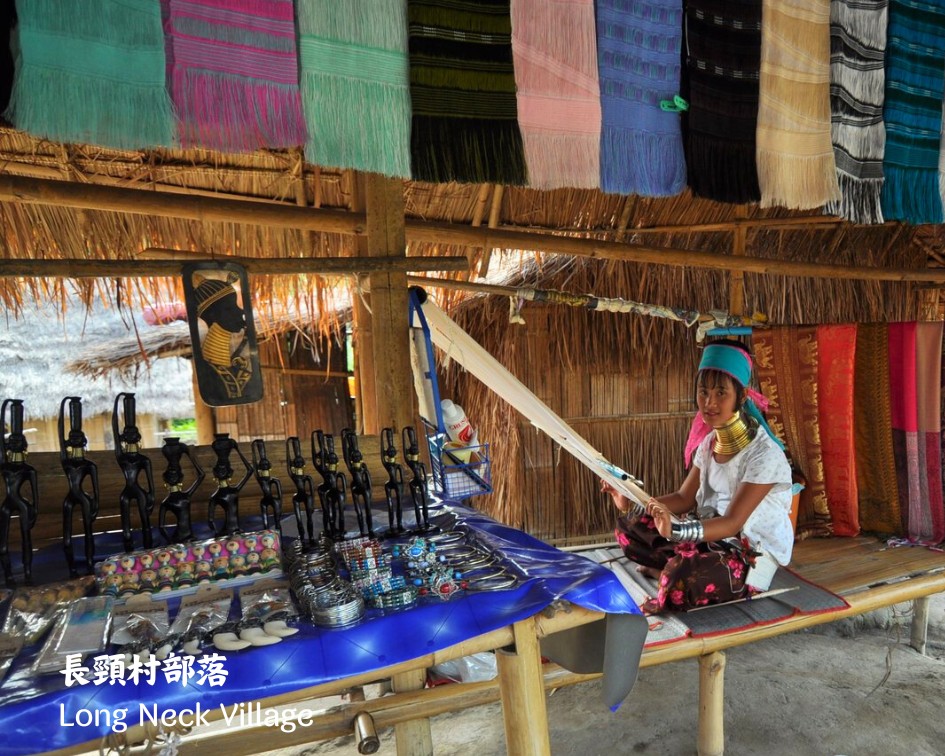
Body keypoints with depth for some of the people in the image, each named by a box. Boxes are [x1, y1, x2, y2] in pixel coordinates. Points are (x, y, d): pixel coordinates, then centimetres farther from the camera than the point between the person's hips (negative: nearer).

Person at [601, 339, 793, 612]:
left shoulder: (763, 454, -21)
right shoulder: (709, 441, 2)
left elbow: (732, 523, -26)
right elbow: (686, 498, 5)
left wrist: (676, 529, -45)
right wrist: (632, 505, -11)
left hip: (754, 553, -7)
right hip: (713, 534, 8)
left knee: (681, 578, -36)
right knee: (629, 525, -2)